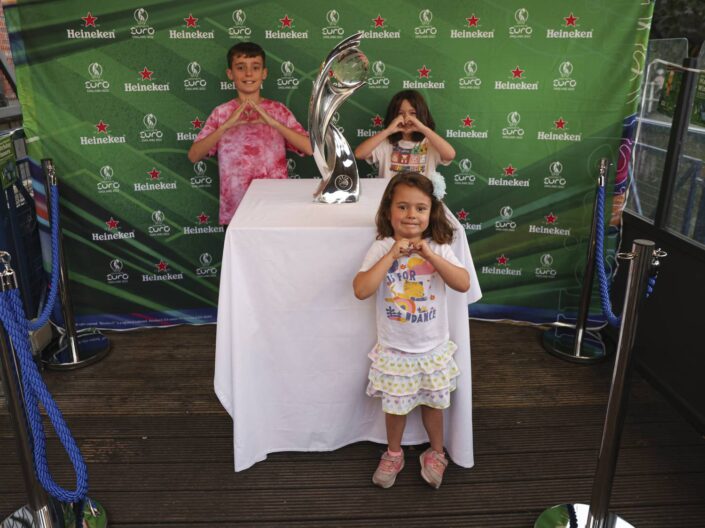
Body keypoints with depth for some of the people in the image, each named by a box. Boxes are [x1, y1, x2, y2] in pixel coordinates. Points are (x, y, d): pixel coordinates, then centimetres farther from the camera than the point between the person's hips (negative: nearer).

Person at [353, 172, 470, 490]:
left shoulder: (438, 249, -9)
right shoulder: (381, 249, -13)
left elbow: (464, 284, -20)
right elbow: (361, 290, -25)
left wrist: (429, 255, -28)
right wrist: (392, 255, -28)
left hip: (433, 348, 1)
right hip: (394, 349, -1)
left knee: (433, 404, 19)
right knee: (395, 406, 17)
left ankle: (436, 453, 43)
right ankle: (393, 454, 42)